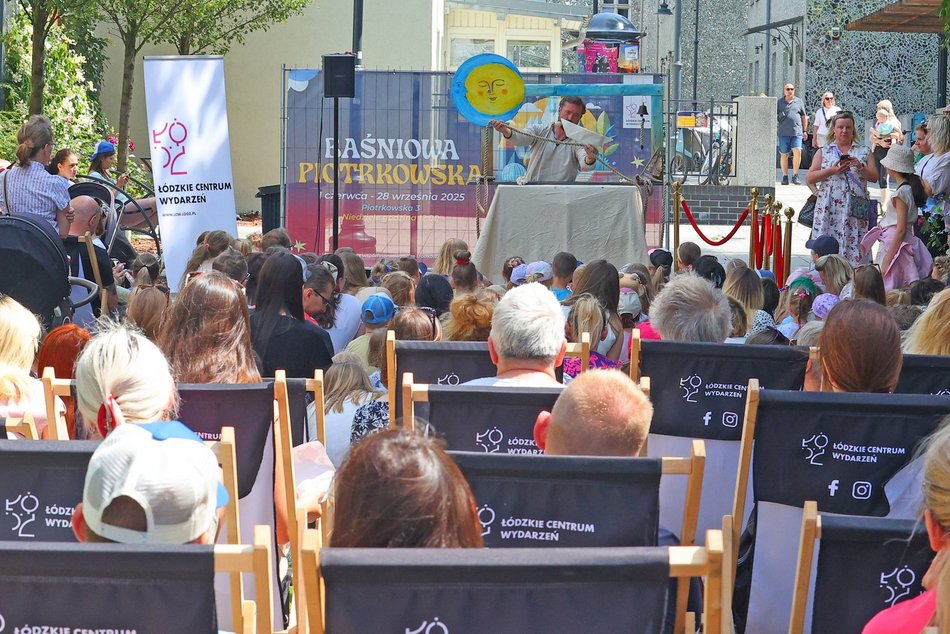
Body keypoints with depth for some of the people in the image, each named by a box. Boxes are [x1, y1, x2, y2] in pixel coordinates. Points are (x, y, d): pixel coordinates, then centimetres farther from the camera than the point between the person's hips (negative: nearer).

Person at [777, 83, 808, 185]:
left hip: (797, 132, 0)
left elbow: (804, 117, 16)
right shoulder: (779, 102, 10)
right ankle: (785, 177, 11)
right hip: (783, 133, 0)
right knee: (784, 155, 3)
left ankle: (795, 175, -5)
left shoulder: (799, 102, 12)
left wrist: (804, 131, 13)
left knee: (797, 152, -15)